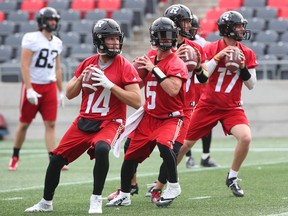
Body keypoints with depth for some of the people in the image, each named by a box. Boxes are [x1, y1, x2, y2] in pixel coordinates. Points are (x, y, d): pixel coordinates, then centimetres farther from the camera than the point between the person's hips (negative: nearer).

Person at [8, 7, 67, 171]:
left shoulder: (57, 42, 8)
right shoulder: (32, 39, -11)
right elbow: (24, 65, -15)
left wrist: (61, 91, 14)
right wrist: (29, 89, -21)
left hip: (50, 86, 5)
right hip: (33, 85, -5)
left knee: (51, 124, -3)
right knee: (24, 124, 5)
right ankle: (15, 157, 20)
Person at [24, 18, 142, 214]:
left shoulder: (125, 67, -9)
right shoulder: (88, 64, 5)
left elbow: (137, 102, -16)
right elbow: (69, 94, 11)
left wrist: (110, 85, -23)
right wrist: (82, 78, -9)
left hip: (109, 123, -5)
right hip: (84, 121, 5)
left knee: (101, 149, -36)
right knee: (57, 158, 5)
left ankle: (96, 200, -21)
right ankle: (46, 203, 27)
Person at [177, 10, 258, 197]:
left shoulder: (247, 54, -1)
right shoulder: (210, 49, -8)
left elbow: (251, 85, 1)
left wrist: (243, 68, -16)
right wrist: (218, 57, -24)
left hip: (232, 107, 1)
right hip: (208, 105, -1)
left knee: (245, 137, -24)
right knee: (185, 143, 5)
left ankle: (232, 178, -3)